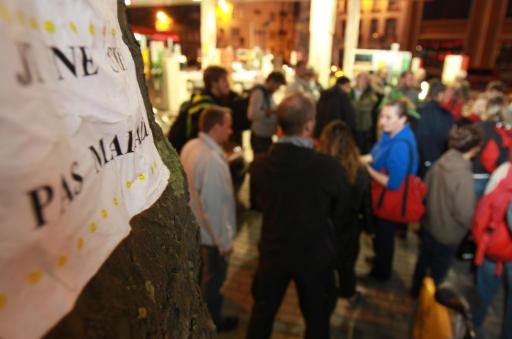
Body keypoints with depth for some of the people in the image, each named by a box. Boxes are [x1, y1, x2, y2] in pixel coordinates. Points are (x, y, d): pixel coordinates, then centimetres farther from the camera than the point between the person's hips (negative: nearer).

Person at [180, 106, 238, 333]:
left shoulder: (191, 146, -6)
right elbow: (213, 206, -31)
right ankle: (212, 321, 40)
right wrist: (225, 241, -20)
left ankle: (202, 301, 58)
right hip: (211, 231, -8)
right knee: (214, 275, 16)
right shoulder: (212, 160, -34)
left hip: (194, 225, 9)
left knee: (202, 269, 31)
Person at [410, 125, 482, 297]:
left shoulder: (440, 162, -12)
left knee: (423, 260, 27)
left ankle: (416, 290, 49)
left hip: (428, 225, 6)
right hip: (448, 234, -6)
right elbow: (465, 215, -24)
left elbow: (427, 190, 1)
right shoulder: (464, 176, -31)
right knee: (438, 270, 20)